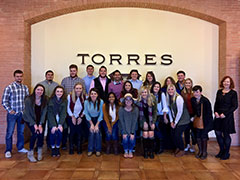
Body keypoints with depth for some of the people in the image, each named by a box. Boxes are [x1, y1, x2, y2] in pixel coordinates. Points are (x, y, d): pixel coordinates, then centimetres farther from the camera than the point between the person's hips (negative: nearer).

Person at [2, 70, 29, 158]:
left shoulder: (25, 87, 4)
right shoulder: (9, 87, -9)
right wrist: (10, 110, -9)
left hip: (22, 114, 4)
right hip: (12, 114, -4)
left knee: (21, 131, 13)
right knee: (10, 132, 3)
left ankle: (20, 148, 27)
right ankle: (8, 150, 15)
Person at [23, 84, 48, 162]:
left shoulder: (45, 99, -14)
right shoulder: (28, 100, -21)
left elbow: (44, 113, -10)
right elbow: (27, 114, -16)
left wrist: (40, 125, -18)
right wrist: (34, 125, -21)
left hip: (40, 119, 3)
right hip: (30, 119, -2)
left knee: (41, 133, -16)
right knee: (35, 133, -22)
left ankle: (40, 151, 9)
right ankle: (30, 153, -4)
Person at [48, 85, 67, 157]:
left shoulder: (65, 101, -5)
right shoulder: (51, 100, -9)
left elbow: (63, 113, -9)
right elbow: (50, 114, -13)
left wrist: (60, 124, -22)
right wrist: (53, 125, -23)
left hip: (61, 120, 1)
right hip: (52, 121, -1)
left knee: (60, 132, -21)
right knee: (53, 132, -23)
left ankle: (58, 148, 4)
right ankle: (53, 148, 1)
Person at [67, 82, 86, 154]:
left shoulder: (85, 97, -9)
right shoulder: (70, 96, -11)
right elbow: (68, 108, -3)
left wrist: (81, 117, -5)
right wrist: (72, 117, -5)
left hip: (80, 117, 1)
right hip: (71, 117, -1)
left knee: (79, 132, -6)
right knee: (72, 132, -8)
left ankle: (79, 148, 8)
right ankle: (71, 149, 7)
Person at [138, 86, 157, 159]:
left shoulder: (152, 100, -10)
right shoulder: (139, 101, -9)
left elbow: (155, 112, -6)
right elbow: (139, 113, -3)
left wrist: (153, 122, -10)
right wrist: (144, 122, -11)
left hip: (151, 120, 0)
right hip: (143, 120, 0)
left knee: (151, 134, -11)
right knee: (145, 134, -11)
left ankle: (151, 151, 3)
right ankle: (145, 151, 4)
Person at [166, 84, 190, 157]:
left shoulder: (178, 98, -18)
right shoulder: (169, 98, 4)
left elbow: (180, 112, -18)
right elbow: (170, 110, 8)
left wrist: (175, 122, -12)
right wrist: (171, 121, 0)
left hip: (183, 120, -6)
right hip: (175, 119, 6)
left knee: (177, 134, -9)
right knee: (173, 134, 1)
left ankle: (182, 150, 13)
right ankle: (178, 147, 26)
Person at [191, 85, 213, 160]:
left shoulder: (205, 100, -16)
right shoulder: (192, 100, -2)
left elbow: (209, 112, -11)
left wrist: (203, 119, -13)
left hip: (206, 121, -4)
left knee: (203, 135, -4)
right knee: (198, 135, 3)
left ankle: (204, 152, 10)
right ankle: (200, 151, 18)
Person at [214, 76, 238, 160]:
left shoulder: (233, 93, -6)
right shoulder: (219, 92, 8)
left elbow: (235, 106, -9)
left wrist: (225, 114, -15)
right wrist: (215, 112, -4)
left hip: (227, 116, -4)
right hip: (218, 116, 5)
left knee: (226, 134, 4)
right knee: (218, 133, 7)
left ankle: (226, 153, 21)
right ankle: (222, 151, 26)